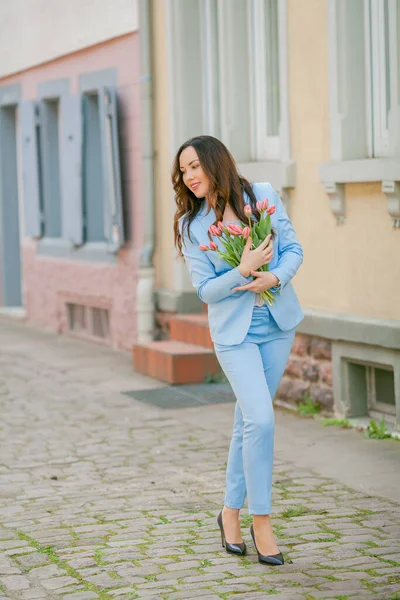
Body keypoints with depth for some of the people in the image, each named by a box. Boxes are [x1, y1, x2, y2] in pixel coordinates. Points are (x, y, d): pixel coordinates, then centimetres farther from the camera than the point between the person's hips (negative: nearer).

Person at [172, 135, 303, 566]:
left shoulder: (264, 196, -2)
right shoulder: (191, 226, -6)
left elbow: (293, 248, 2)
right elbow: (205, 289, -7)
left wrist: (276, 276, -17)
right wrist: (243, 271, -23)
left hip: (278, 324, 3)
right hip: (234, 332, -3)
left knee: (248, 421, 10)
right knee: (260, 420, -15)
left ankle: (231, 511, 24)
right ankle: (261, 522, -2)